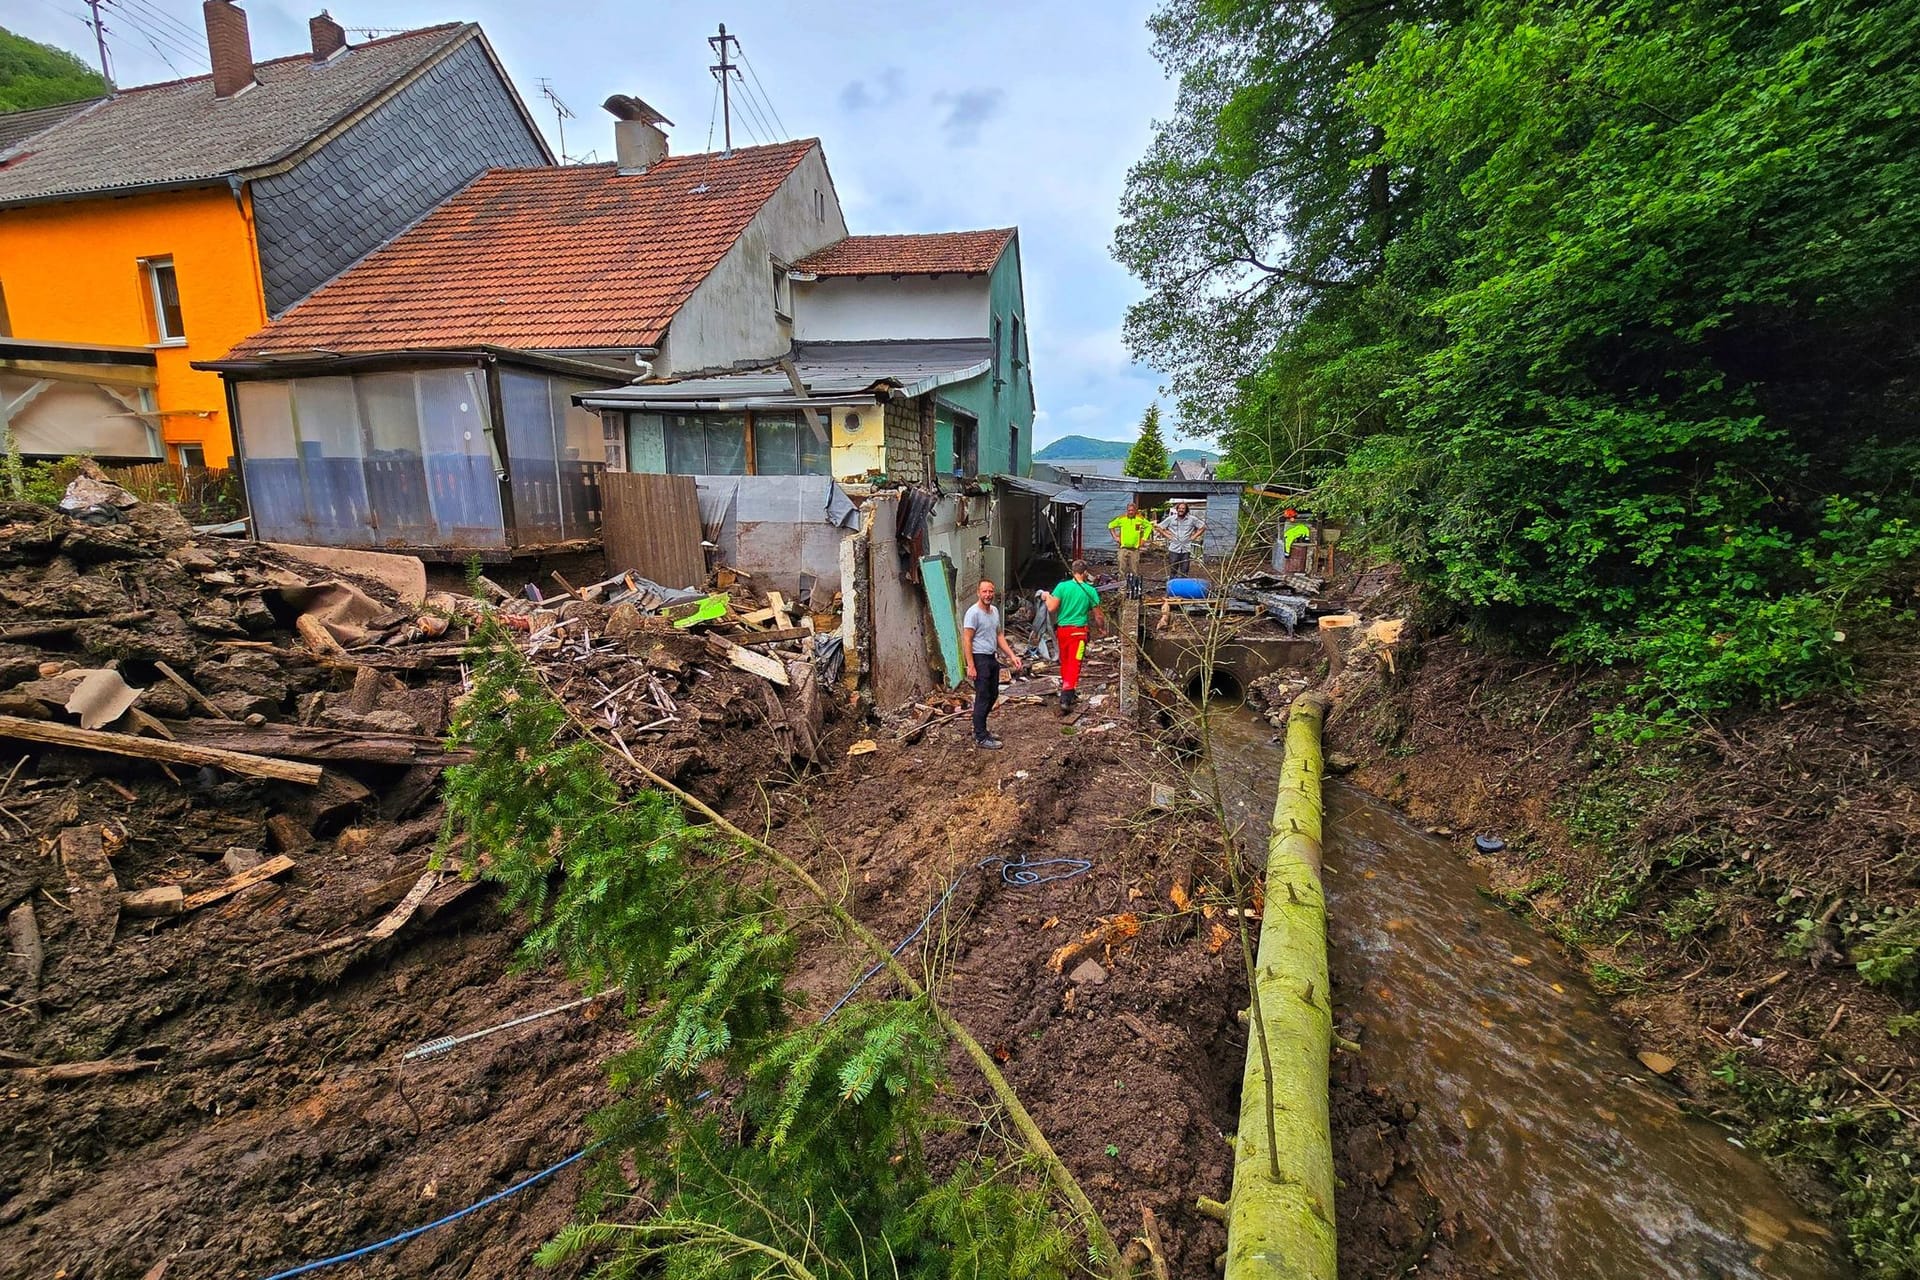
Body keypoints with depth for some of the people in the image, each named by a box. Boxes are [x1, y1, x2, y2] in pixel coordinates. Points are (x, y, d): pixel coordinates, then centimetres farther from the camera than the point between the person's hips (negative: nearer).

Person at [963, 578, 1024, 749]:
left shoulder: (995, 610, 10)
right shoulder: (973, 612, -16)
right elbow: (967, 640, -18)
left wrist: (1012, 656, 8)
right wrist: (971, 666, -22)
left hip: (993, 658, 9)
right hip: (980, 659, -9)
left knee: (993, 695, 15)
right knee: (983, 698, -4)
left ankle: (979, 730, 28)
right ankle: (981, 738, 5)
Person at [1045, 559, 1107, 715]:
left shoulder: (1062, 586, -4)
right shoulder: (1090, 590, -3)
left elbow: (1051, 608, -8)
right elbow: (1098, 616, 3)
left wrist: (1047, 597, 11)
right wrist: (1103, 627, 22)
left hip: (1062, 629, 2)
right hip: (1078, 630, -2)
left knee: (1064, 662, 18)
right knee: (1074, 665, -3)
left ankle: (1067, 691, 35)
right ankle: (1066, 700, -13)